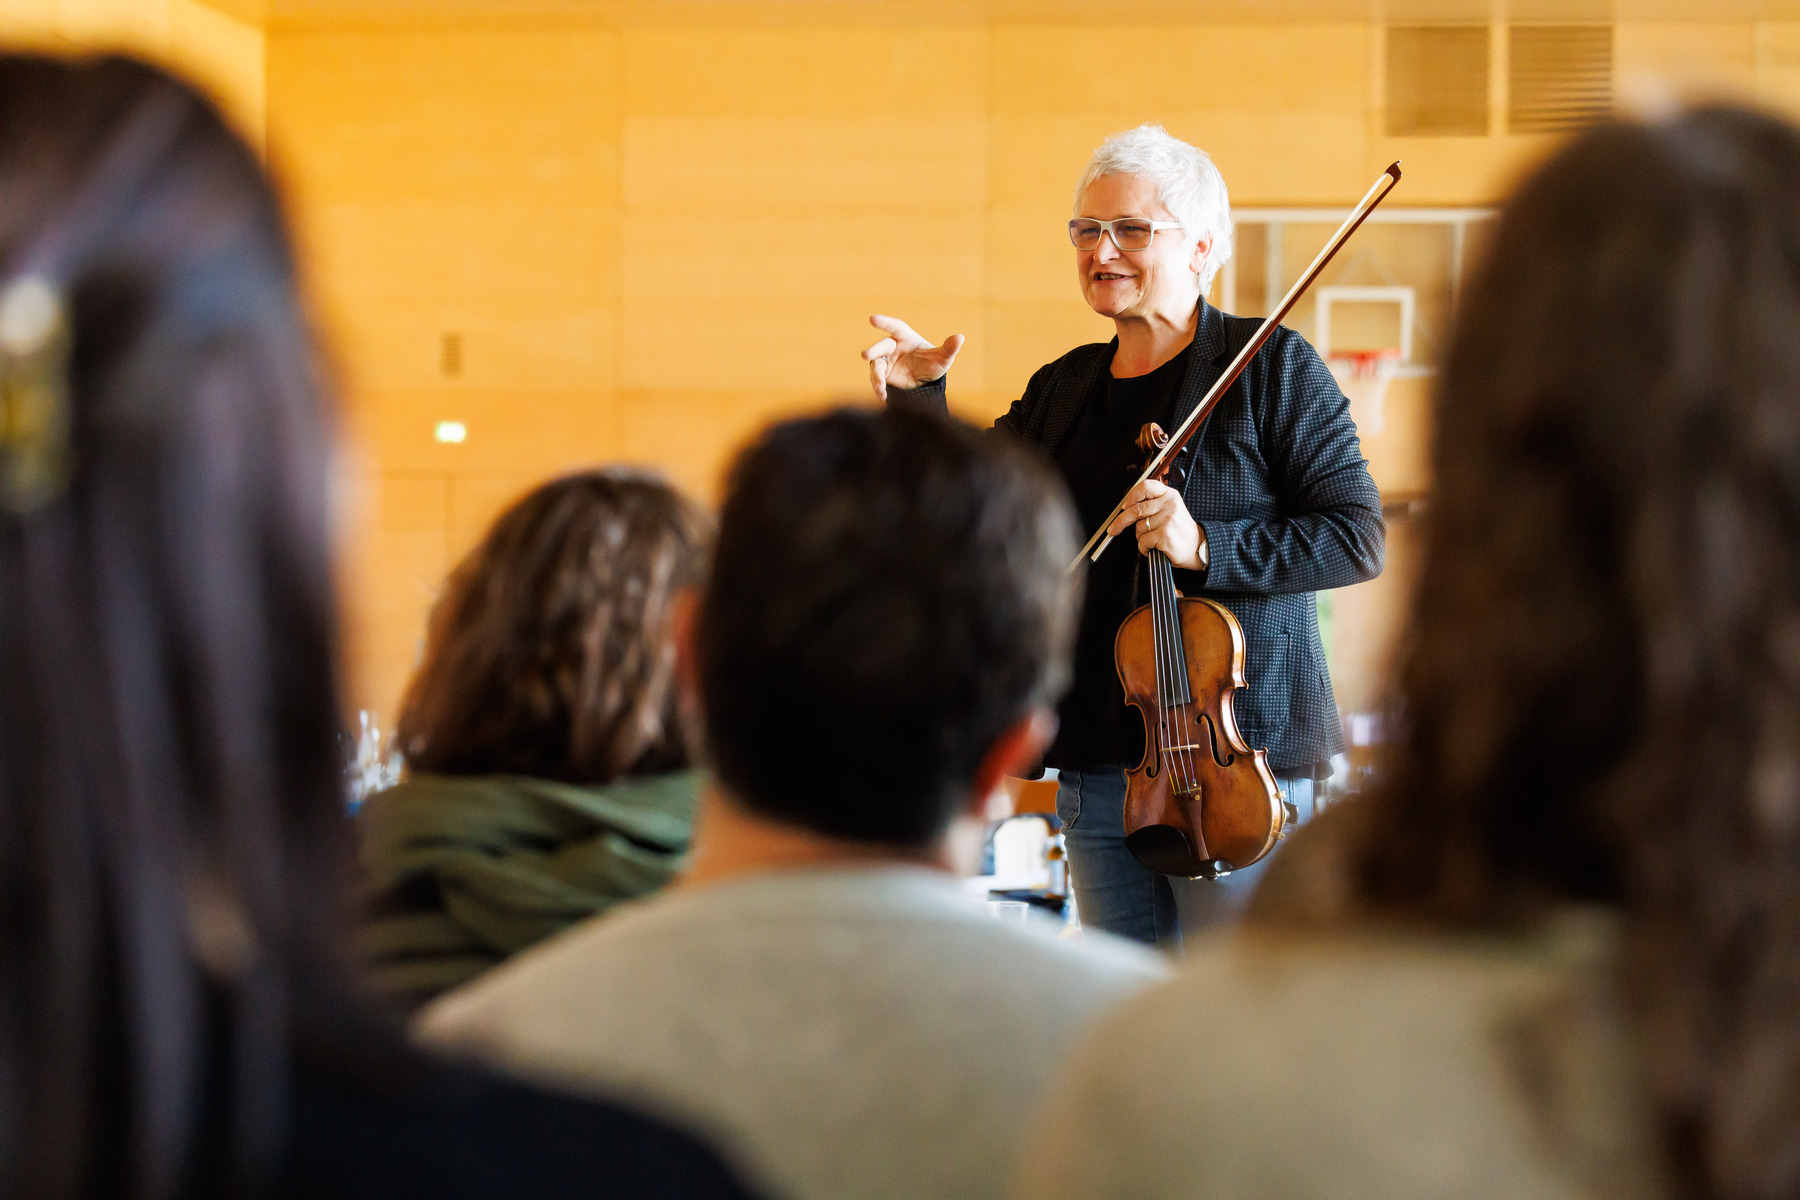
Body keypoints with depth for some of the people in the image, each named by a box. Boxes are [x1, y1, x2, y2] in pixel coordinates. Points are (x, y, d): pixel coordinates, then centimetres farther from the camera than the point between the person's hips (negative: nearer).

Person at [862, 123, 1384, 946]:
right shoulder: (1060, 391, 13)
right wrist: (918, 400, -3)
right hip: (1096, 765, 6)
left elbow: (1356, 538, -10)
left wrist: (1207, 546, -22)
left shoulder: (1272, 368, -4)